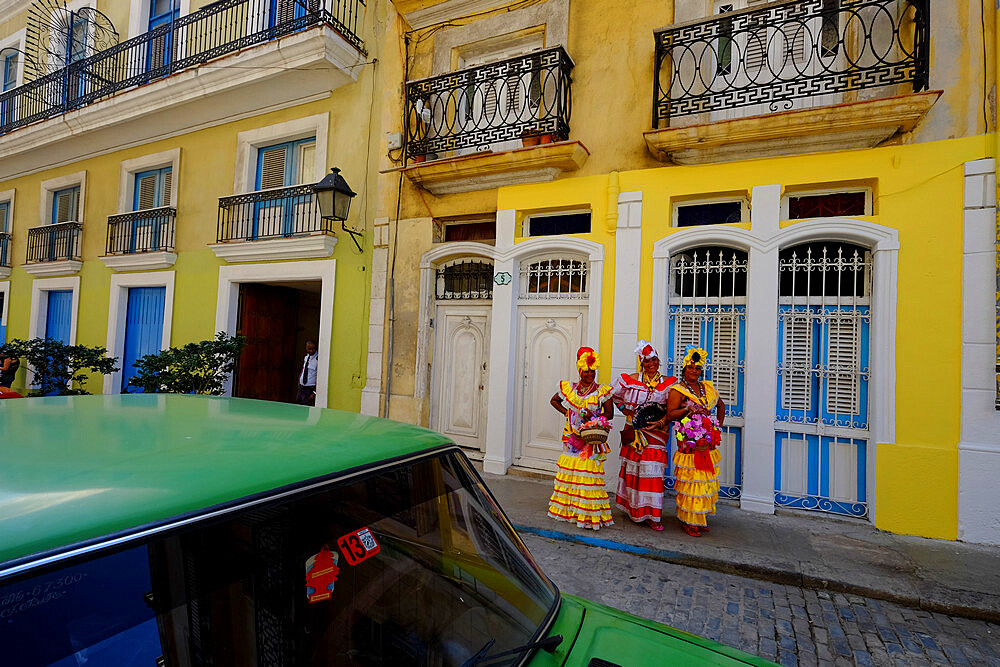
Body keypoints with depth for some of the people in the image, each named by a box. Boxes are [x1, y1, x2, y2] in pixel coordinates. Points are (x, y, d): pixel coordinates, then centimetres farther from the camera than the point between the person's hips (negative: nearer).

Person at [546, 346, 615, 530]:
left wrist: (594, 416, -15)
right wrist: (566, 412, 7)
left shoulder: (602, 391, -1)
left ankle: (588, 513, 1)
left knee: (588, 471, -7)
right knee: (569, 471, 7)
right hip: (572, 437, 3)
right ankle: (567, 508, 21)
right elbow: (554, 400, 22)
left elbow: (609, 413, 1)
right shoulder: (570, 388, 7)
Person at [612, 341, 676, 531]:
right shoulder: (631, 379, 3)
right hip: (634, 429, 0)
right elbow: (614, 394, 12)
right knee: (633, 469, 5)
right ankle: (632, 508, 21)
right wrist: (626, 411, 2)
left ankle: (651, 515, 4)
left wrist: (661, 422, -15)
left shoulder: (668, 383, 5)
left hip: (656, 432, 0)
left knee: (652, 471, -4)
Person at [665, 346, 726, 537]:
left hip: (708, 442, 6)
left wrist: (719, 426, 19)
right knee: (690, 480, -6)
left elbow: (720, 405, 29)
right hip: (688, 441, -6)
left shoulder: (707, 388, 13)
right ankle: (689, 521, 5)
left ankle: (701, 517, 23)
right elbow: (670, 414, -10)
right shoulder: (677, 389, -4)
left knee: (707, 479, 10)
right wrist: (688, 409, -24)